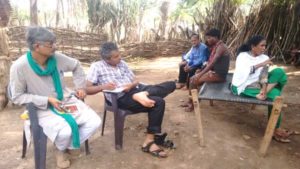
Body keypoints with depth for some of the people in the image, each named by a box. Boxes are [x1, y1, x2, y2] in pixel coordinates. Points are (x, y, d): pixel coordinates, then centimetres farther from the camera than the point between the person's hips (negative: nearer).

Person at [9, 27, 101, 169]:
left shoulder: (57, 58, -8)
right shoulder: (19, 67, -19)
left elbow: (76, 66, 12)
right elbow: (17, 97, -11)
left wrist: (80, 86, 4)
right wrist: (47, 100, -21)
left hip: (66, 100, 5)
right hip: (43, 108, -4)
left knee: (95, 122, -12)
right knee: (65, 132, -32)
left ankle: (70, 145, 15)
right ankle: (61, 149, 8)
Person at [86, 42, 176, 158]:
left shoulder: (122, 63, 18)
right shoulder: (96, 67, 0)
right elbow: (86, 89, -5)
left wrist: (131, 85, -7)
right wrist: (103, 86, -22)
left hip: (135, 89, 7)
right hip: (121, 98, -7)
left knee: (171, 85, -7)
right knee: (158, 102, -29)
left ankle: (141, 95, -29)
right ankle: (149, 141, -21)